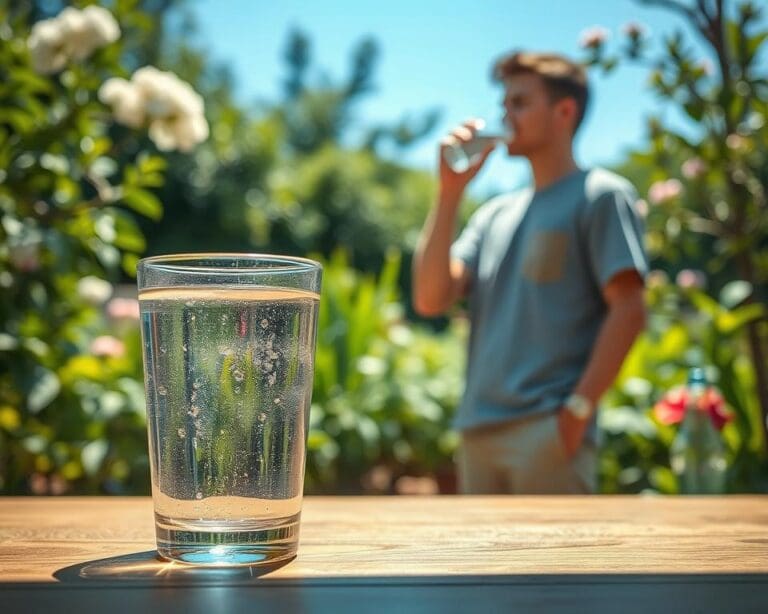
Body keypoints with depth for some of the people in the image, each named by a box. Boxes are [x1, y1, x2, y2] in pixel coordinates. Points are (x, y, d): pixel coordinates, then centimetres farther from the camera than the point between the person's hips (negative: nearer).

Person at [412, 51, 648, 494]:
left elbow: (629, 309, -8)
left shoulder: (601, 195, 2)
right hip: (479, 432, 6)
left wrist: (578, 408, -15)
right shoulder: (496, 213, 20)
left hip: (548, 430, -6)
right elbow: (431, 299, 9)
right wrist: (450, 192, 5)